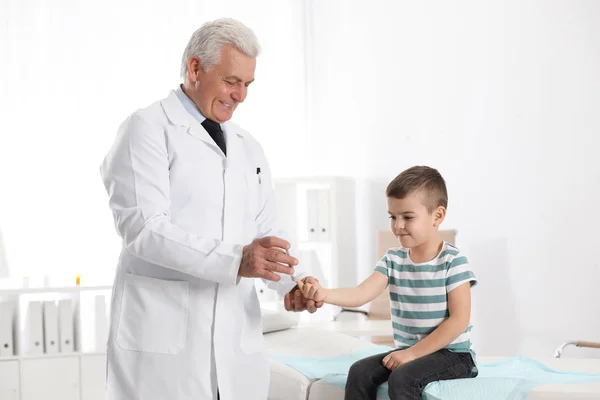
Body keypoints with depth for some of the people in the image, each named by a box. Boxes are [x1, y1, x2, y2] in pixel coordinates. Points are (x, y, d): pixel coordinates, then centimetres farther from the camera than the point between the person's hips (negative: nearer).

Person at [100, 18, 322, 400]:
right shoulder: (148, 129, -4)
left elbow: (265, 229, 15)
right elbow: (143, 226, -16)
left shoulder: (248, 147, 17)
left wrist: (293, 281, -6)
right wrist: (235, 260, -26)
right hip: (163, 338, -6)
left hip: (238, 337, 6)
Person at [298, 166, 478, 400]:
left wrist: (413, 353, -18)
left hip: (451, 354, -6)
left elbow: (459, 320, -16)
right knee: (359, 372, -14)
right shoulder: (392, 260, 3)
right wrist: (324, 294, -32)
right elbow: (361, 293, -12)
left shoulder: (452, 261, -12)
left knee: (402, 378, -30)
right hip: (408, 352, 6)